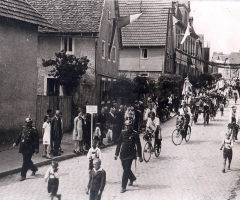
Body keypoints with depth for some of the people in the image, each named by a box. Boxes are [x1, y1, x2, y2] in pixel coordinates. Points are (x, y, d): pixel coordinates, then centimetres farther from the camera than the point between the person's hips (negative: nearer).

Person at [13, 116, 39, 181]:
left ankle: (23, 175, 0)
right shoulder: (24, 128, 9)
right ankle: (34, 169, 42)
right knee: (27, 161, 18)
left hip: (29, 148, -7)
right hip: (23, 148, 7)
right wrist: (16, 143, 8)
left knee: (26, 162, -6)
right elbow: (20, 136, 17)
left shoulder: (34, 130, -9)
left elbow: (36, 140, -10)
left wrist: (37, 148, -14)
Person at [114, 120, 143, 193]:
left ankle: (123, 187, -6)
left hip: (130, 154, -4)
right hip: (123, 154, 4)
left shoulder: (135, 134, -5)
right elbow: (119, 143, 12)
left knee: (126, 170, -11)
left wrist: (140, 156, -1)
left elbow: (138, 145, 0)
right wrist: (116, 154, 10)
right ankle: (132, 178, 45)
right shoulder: (123, 133, 5)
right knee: (125, 169, 14)